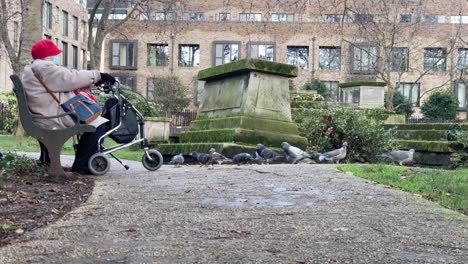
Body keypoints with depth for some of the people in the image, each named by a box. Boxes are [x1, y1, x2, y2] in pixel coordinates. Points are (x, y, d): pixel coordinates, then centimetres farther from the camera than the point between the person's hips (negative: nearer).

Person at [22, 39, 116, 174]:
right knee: (98, 124, -11)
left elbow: (65, 81, 19)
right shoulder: (44, 68, -14)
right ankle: (81, 165, -7)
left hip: (47, 116, 11)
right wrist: (97, 75, -9)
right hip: (56, 117, -11)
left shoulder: (33, 69, 21)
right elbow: (71, 79, -18)